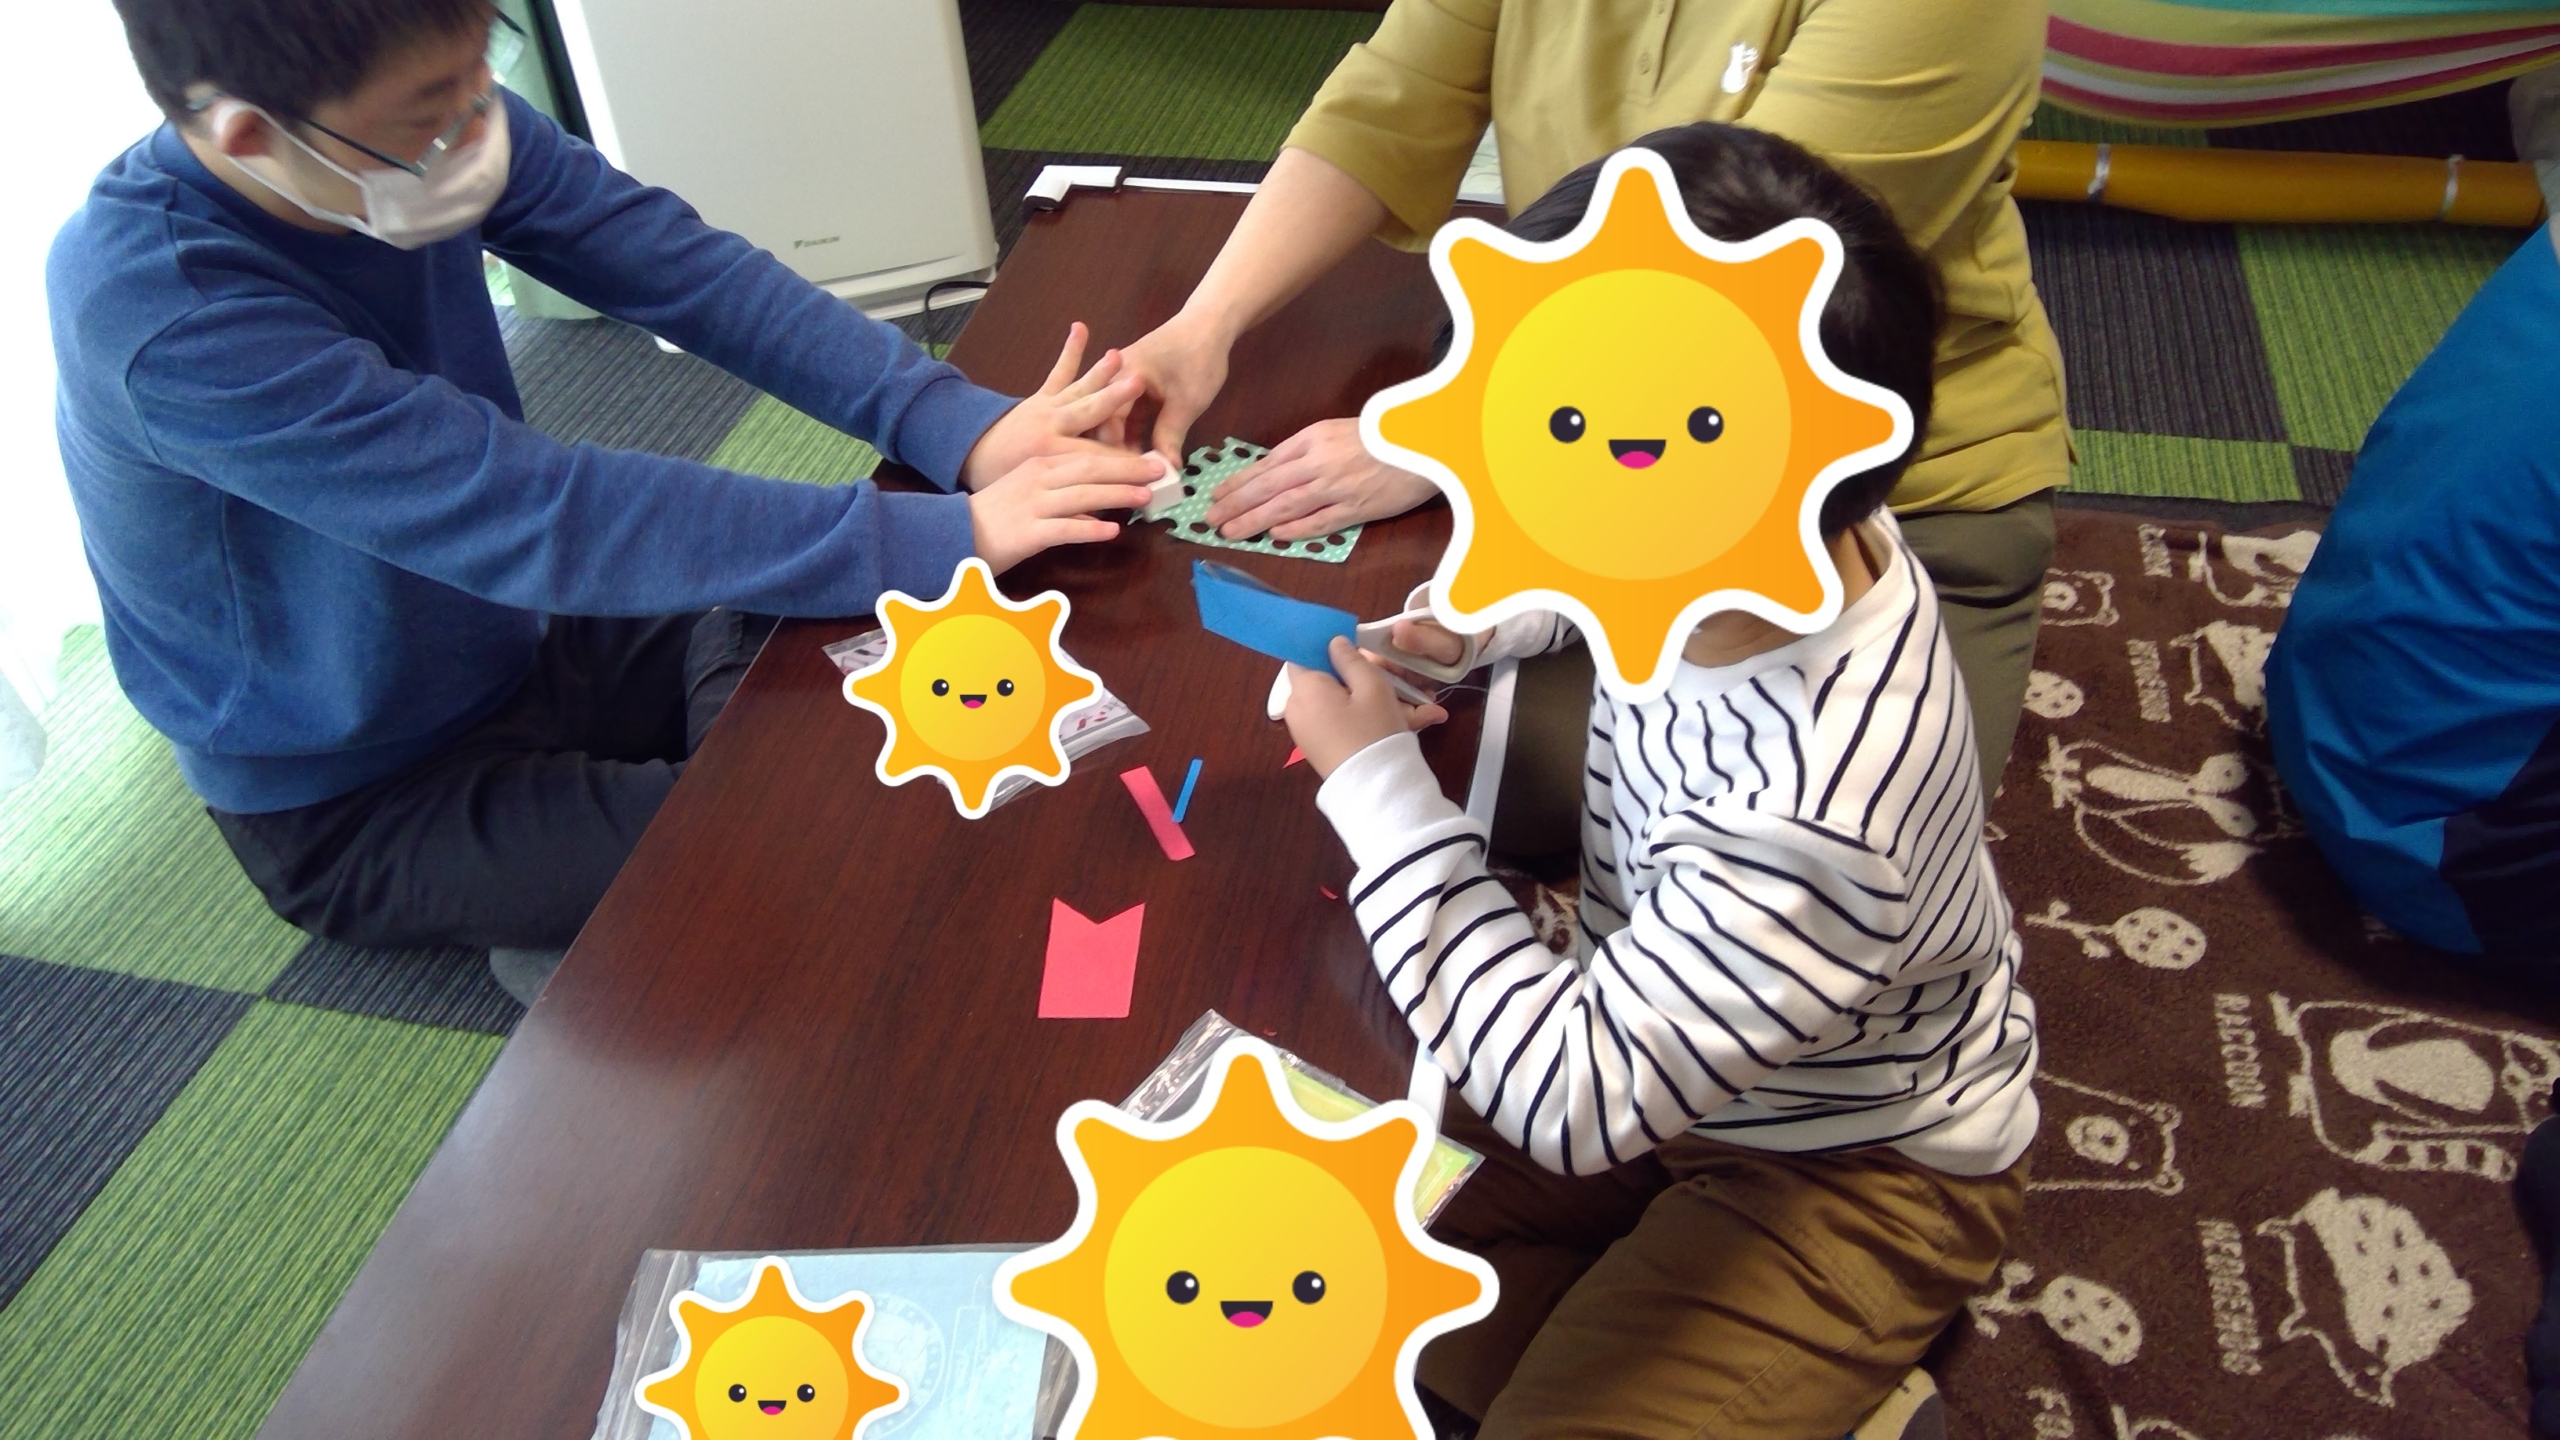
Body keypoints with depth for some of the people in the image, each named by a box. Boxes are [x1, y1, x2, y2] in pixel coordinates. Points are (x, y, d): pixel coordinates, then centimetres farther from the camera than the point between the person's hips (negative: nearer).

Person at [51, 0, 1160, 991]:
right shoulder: (158, 315, -34)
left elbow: (682, 269, -20)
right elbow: (537, 515, -39)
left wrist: (965, 428, -34)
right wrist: (946, 538, -42)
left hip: (515, 651, 7)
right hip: (357, 808, -6)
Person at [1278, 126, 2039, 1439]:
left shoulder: (1809, 816, -41)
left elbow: (1573, 1104, -33)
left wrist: (1380, 785, -30)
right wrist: (1473, 626, -12)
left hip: (1847, 1176, -6)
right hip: (1665, 1043, 7)